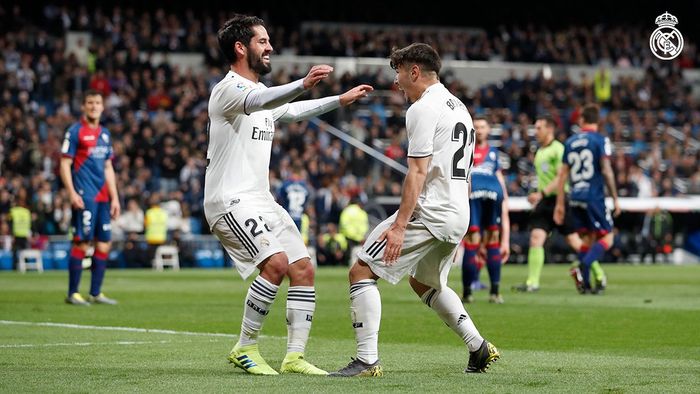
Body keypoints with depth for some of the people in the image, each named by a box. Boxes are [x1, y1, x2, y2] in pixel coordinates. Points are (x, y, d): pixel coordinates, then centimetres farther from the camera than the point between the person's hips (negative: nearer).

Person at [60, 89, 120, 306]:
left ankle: (96, 293, 13)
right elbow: (65, 165, -7)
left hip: (103, 197, 7)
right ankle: (72, 293, -1)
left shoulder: (105, 134, 17)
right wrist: (72, 193, -16)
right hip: (85, 197, -7)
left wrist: (114, 197, 16)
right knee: (82, 243, -8)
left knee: (104, 244, 5)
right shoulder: (75, 131, -3)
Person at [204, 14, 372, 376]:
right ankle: (245, 348, -13)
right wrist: (303, 84, -52)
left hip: (261, 200, 10)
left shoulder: (261, 92, 18)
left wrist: (341, 100, 37)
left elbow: (292, 111, 39)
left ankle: (294, 356, 5)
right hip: (230, 200, -10)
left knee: (303, 270, 2)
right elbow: (258, 101, -35)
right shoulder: (228, 89, -12)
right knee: (276, 262, -25)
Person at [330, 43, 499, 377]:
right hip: (458, 215, 10)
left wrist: (400, 225, -22)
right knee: (424, 282, 29)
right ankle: (479, 348, 23)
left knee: (361, 271, -7)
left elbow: (418, 172, -19)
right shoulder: (459, 108, 19)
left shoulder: (423, 109, -11)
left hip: (429, 212, -10)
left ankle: (367, 360, -15)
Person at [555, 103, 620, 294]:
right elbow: (606, 171, -11)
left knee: (587, 238, 13)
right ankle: (583, 267, -22)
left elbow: (563, 174, 11)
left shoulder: (570, 142, 10)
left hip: (575, 199, 5)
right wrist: (615, 198, -5)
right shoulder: (600, 140, -4)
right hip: (594, 197, -5)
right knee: (607, 237, 1)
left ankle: (585, 284, 5)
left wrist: (560, 203, 15)